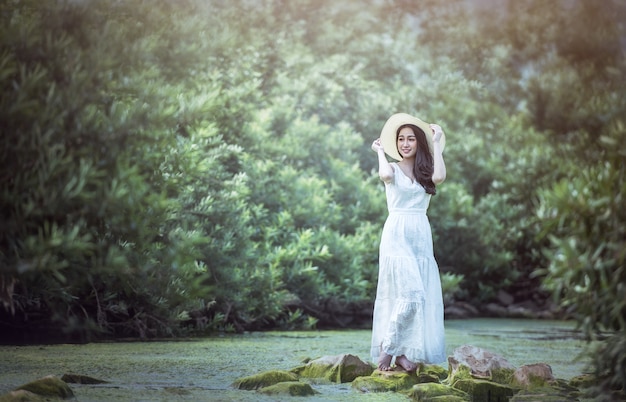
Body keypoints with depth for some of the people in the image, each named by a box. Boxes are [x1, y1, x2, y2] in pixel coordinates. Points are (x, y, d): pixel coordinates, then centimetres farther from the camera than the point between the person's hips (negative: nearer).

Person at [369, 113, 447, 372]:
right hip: (396, 235, -4)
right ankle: (387, 347, -6)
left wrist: (436, 143, -2)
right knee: (409, 293, -16)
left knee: (423, 296, 0)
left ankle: (404, 352, 6)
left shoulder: (425, 171, 12)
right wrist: (380, 152, -2)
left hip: (421, 236, 4)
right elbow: (385, 175, -21)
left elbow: (439, 177, -12)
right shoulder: (393, 169, 4)